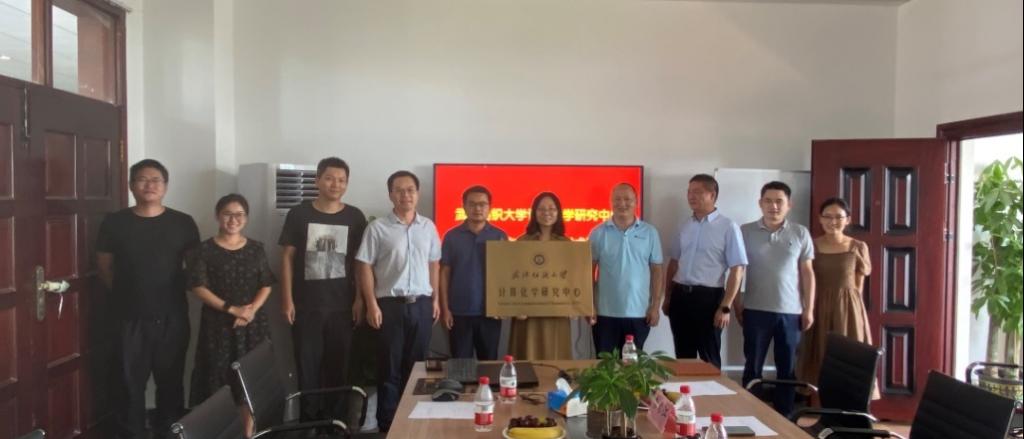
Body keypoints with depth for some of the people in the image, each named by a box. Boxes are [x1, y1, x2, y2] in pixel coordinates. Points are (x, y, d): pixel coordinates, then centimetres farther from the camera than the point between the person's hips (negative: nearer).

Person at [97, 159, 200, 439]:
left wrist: (175, 290, 2)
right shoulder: (114, 223, 0)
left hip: (172, 317, 1)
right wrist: (127, 292, 7)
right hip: (131, 318, 0)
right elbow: (105, 267, 8)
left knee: (171, 381, 10)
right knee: (131, 383, 6)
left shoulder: (183, 223, 0)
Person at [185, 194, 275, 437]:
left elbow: (267, 285, 6)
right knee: (219, 380, -2)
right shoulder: (204, 250, -1)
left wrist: (251, 310, -12)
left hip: (253, 324, 2)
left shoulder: (256, 248, 8)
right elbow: (198, 287, -8)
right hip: (218, 323, -2)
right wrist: (231, 309, -16)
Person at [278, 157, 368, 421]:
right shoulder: (299, 215, 0)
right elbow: (287, 257, 2)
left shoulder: (355, 217, 2)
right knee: (307, 365, 5)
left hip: (342, 305, 1)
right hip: (306, 305, 0)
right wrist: (287, 299, -4)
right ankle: (309, 420, 17)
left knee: (339, 366, 6)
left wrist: (360, 299, -2)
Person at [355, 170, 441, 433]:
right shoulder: (378, 228, -4)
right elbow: (365, 267, -4)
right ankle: (387, 424, 13)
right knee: (390, 367, 3)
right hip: (390, 304, -3)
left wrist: (435, 299, 10)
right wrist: (372, 304, -9)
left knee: (416, 364, 9)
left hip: (421, 304, 3)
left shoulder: (428, 227, 8)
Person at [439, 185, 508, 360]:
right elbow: (445, 273, 3)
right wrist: (445, 308, -2)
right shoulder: (452, 236, 1)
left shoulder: (500, 236, 2)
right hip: (460, 312, 0)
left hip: (490, 311, 1)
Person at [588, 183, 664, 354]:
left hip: (639, 313, 0)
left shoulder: (650, 233, 2)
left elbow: (656, 270, 4)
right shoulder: (598, 233, 0)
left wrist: (656, 305, -1)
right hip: (606, 313, 0)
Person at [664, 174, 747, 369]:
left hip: (708, 297, -5)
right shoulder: (685, 226, 10)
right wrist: (667, 297, 14)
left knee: (709, 357, 5)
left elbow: (737, 270, -11)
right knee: (683, 356, 14)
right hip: (680, 296, 5)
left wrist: (725, 307, -16)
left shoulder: (728, 227, -8)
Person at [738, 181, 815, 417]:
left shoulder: (800, 234, 3)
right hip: (756, 310, -1)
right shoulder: (745, 232, 1)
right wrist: (737, 304, 2)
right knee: (752, 367, 6)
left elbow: (807, 273, 5)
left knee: (787, 368, 9)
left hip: (791, 312, 1)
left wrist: (809, 309, 1)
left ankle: (784, 417, 20)